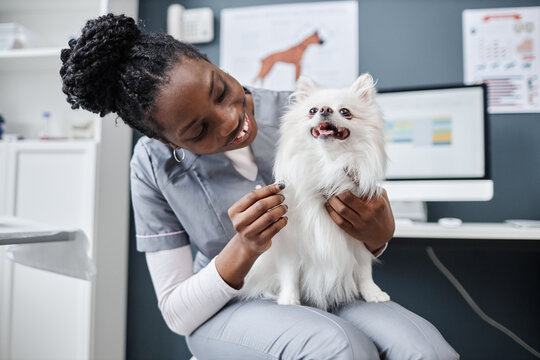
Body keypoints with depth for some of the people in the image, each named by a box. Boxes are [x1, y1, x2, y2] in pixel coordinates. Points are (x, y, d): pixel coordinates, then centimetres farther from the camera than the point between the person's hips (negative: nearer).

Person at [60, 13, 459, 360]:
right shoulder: (155, 165, -11)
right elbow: (177, 313, -8)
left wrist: (379, 232, -23)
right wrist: (244, 250, -26)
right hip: (228, 308, -2)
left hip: (324, 294, 2)